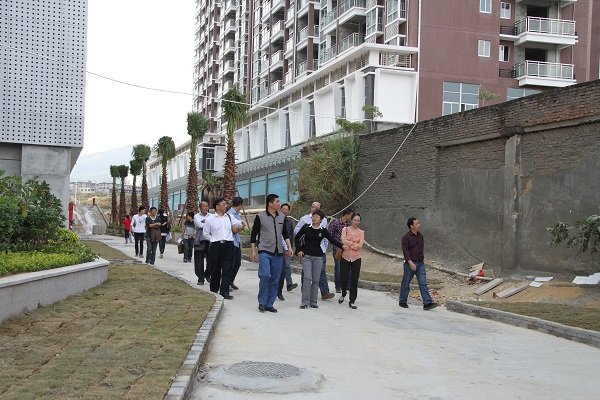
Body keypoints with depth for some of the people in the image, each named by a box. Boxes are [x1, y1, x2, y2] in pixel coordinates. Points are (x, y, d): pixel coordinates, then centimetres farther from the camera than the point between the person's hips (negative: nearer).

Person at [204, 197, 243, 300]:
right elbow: (206, 233, 9)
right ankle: (213, 291, 22)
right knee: (215, 269, 8)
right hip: (216, 246, -2)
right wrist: (213, 240, 1)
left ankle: (224, 292, -3)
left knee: (227, 270, -4)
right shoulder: (210, 219, 1)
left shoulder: (229, 217, 8)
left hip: (228, 245, 2)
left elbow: (239, 225, 21)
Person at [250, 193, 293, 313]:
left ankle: (269, 304, 14)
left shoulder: (282, 217, 11)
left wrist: (289, 247, 7)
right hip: (265, 251, -5)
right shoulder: (260, 216, -2)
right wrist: (253, 251, -1)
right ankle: (262, 302, -4)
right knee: (265, 275, -19)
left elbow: (285, 234, 19)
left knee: (275, 280, 4)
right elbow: (253, 234, 3)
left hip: (278, 252, 5)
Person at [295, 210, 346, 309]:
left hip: (318, 257, 1)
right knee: (307, 278, -12)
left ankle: (313, 302, 12)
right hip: (306, 256, -1)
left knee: (316, 280, 3)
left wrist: (342, 245, -16)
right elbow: (297, 238, 10)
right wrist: (298, 250, 2)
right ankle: (305, 302, -8)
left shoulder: (323, 231, 3)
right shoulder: (306, 227, 2)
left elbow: (332, 239, -3)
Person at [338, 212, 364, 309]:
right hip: (345, 257, -1)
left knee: (354, 280, -1)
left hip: (356, 258, 1)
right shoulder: (345, 229, 4)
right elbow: (343, 240, -13)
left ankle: (352, 301, 7)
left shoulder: (361, 232, 6)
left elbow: (360, 245, -8)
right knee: (343, 278, 1)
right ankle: (343, 295, 31)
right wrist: (354, 244, -12)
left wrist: (349, 244, -11)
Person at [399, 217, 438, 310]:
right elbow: (405, 251, -17)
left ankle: (427, 303, -11)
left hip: (420, 263, 5)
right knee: (406, 283, 6)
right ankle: (402, 302, 21)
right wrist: (410, 262, -26)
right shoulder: (406, 237, -10)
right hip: (410, 263, -5)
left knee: (423, 283, -5)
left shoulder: (420, 235, 10)